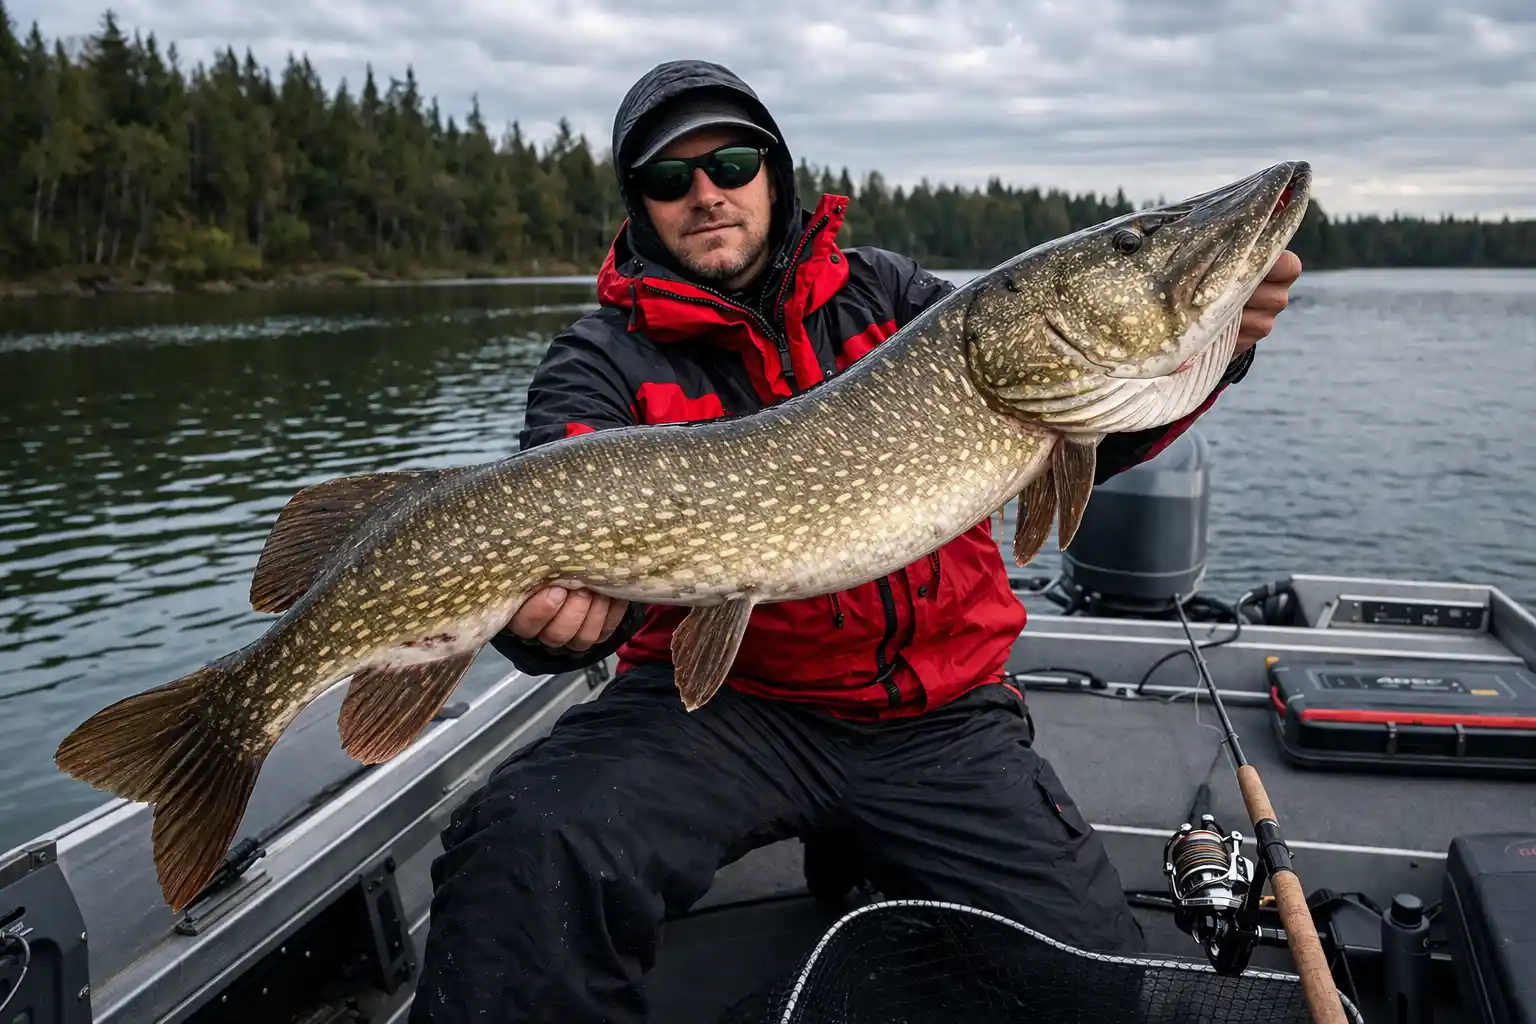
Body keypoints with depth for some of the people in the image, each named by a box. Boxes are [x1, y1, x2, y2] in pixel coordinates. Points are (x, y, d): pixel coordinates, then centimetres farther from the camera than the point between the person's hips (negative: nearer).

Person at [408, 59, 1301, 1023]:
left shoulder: (885, 293, 10)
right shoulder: (604, 358, 2)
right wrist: (552, 611, -38)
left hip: (937, 716, 4)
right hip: (723, 699, -3)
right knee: (532, 847, -31)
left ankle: (858, 847, 15)